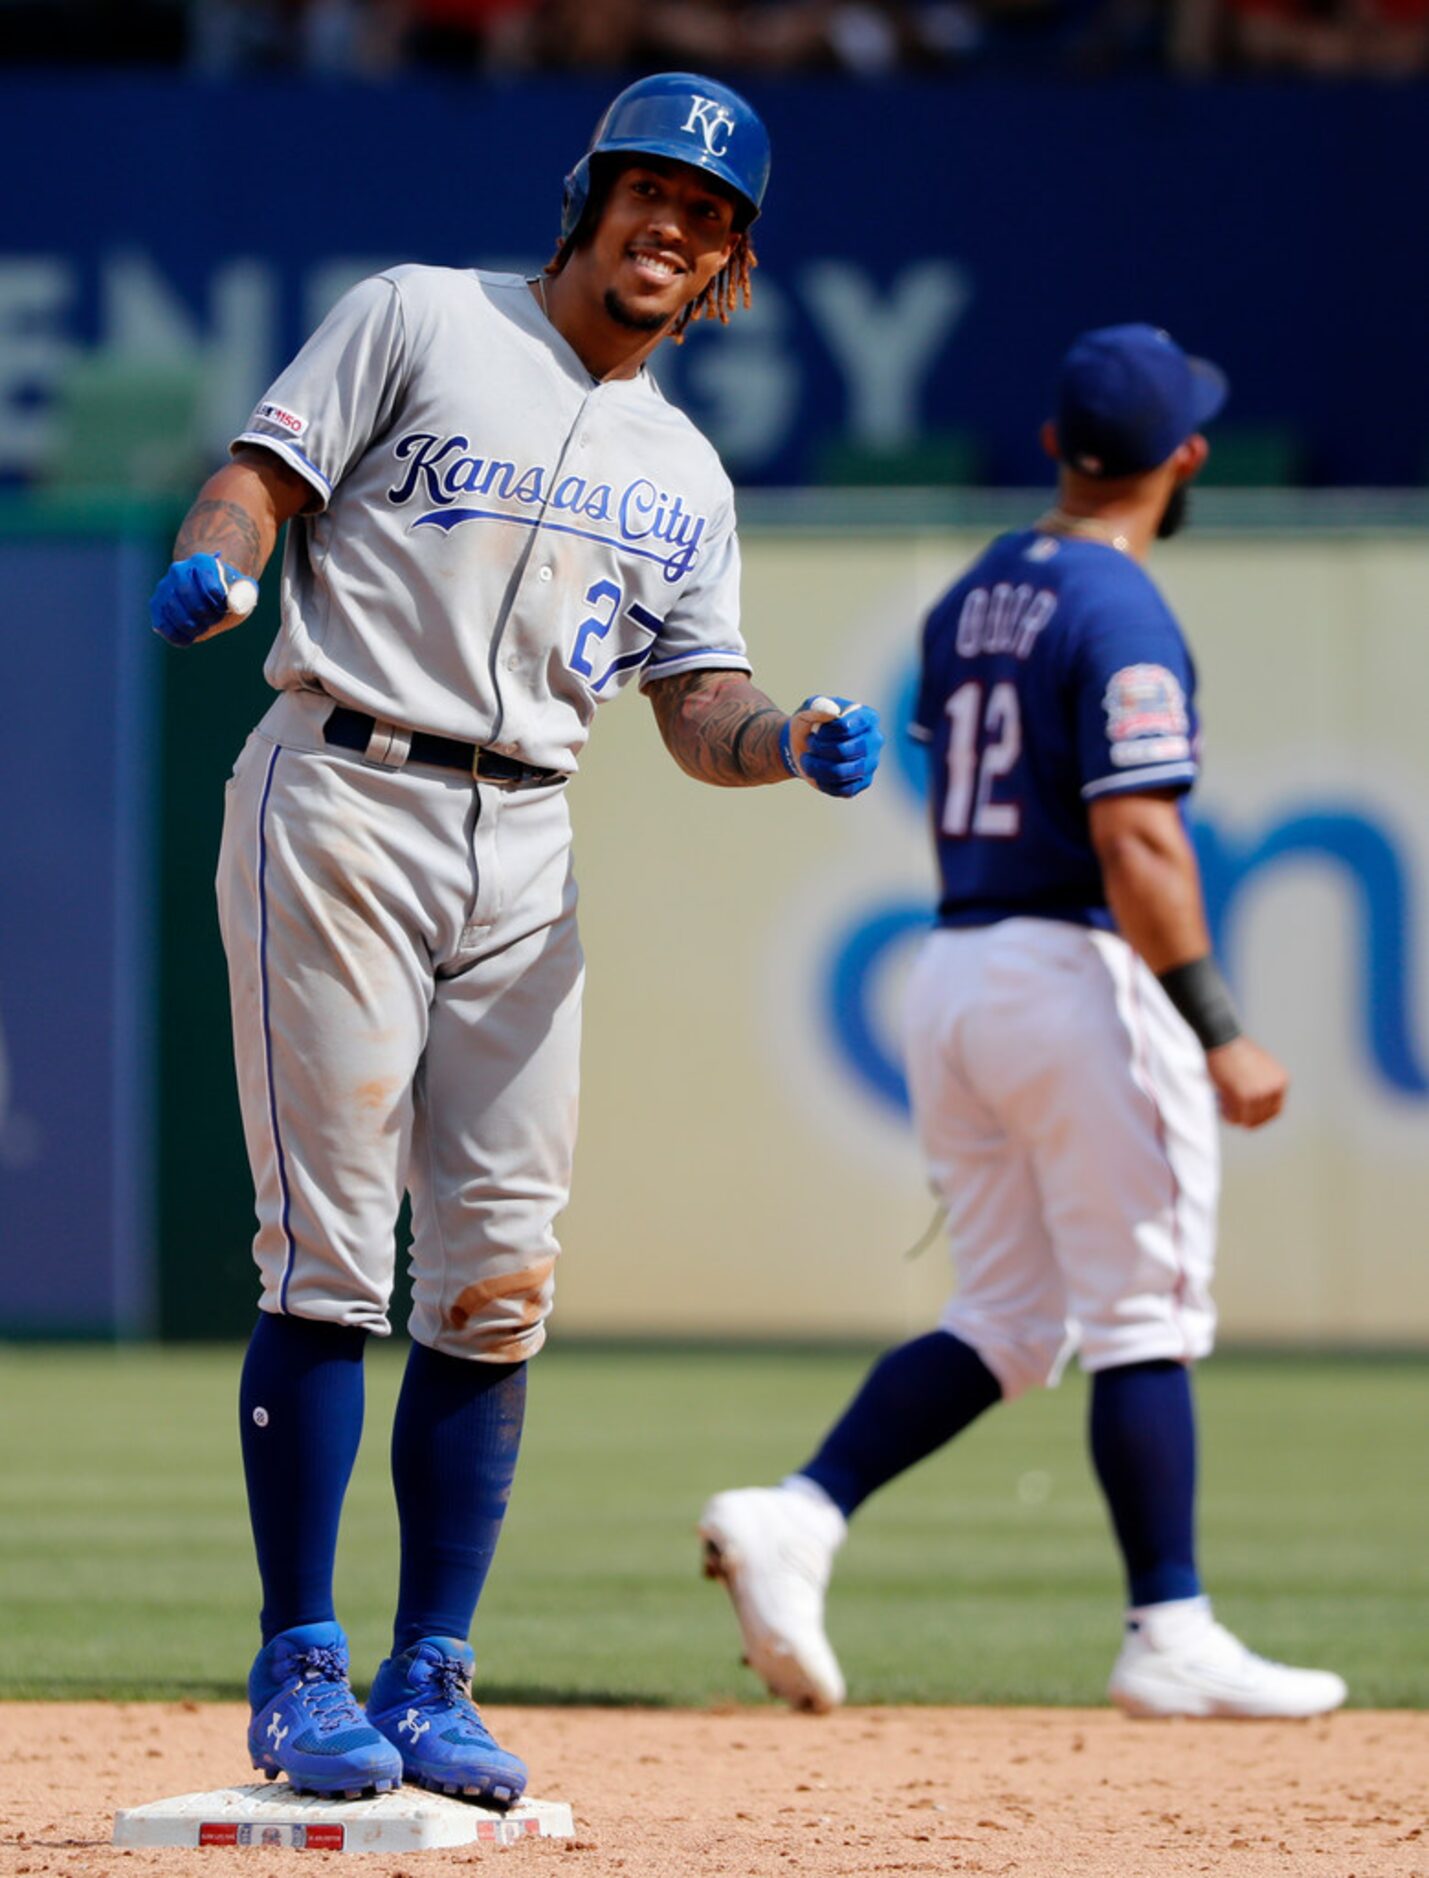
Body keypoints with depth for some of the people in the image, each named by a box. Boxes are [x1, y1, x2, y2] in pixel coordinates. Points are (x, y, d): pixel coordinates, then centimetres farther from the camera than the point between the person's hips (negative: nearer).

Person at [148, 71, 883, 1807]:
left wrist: (798, 745, -8)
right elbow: (261, 476, -3)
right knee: (330, 1258, -8)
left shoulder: (683, 475, 19)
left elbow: (701, 713, 14)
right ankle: (298, 1674, -4)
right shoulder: (421, 321, 5)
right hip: (341, 803, -5)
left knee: (497, 1278, 0)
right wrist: (214, 561, -26)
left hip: (523, 854, 5)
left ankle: (430, 1680, 7)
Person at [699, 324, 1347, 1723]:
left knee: (1005, 1325, 11)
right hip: (1081, 971, -8)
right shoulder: (1121, 615, -13)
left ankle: (797, 1516, -6)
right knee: (1145, 1317, 0)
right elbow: (1136, 841, -20)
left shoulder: (969, 600, 13)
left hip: (951, 968, 8)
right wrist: (1218, 1034, -22)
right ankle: (1169, 1635, 2)